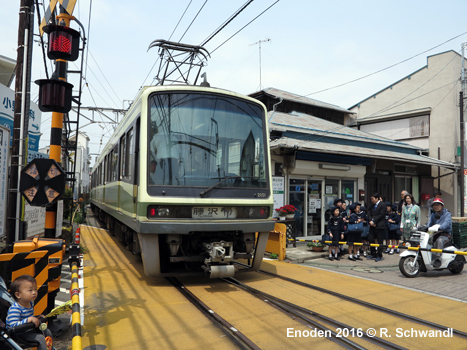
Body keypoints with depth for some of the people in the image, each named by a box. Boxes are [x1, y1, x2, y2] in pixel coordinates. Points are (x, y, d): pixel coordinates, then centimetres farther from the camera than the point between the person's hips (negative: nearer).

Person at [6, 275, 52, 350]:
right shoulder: (15, 309, -27)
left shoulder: (31, 303, 1)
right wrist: (29, 319, -39)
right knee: (40, 338, -21)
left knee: (47, 332, 14)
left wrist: (37, 318, 4)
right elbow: (14, 326, -34)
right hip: (18, 334, -9)